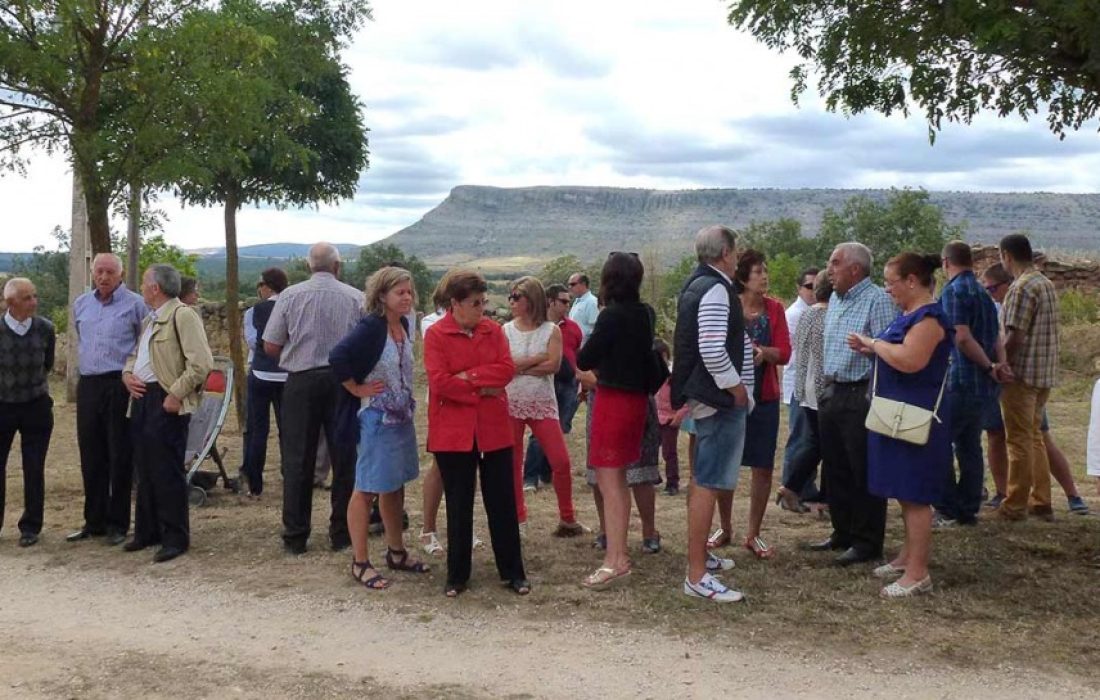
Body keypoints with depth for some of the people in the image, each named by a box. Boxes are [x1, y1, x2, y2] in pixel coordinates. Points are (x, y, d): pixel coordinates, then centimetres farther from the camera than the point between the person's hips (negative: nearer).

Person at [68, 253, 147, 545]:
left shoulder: (135, 304, -6)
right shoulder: (81, 304, 11)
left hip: (120, 386, -5)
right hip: (88, 385, 5)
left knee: (120, 457, 1)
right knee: (91, 456, 10)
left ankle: (117, 523, 9)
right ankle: (94, 521, 19)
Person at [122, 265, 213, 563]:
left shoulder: (183, 315, -10)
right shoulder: (149, 320, 19)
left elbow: (202, 363, -18)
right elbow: (135, 354, 31)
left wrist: (176, 395, -19)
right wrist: (127, 374, 9)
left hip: (166, 403, -9)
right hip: (141, 399, 9)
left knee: (167, 472, -5)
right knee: (145, 470, 14)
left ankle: (175, 538, 4)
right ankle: (147, 531, 25)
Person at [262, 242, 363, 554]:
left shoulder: (290, 295, -3)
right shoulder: (356, 298, -2)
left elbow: (270, 347, -1)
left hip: (302, 382, 0)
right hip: (343, 383, 0)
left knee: (297, 460, 6)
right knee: (344, 458, 9)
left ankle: (295, 537, 10)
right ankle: (342, 533, 14)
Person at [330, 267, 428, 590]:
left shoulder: (405, 325, 5)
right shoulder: (371, 327, -19)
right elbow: (338, 357, -29)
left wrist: (405, 399, 10)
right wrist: (357, 389, -18)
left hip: (402, 416, 8)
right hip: (376, 418, -8)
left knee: (395, 485, 17)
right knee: (367, 488, 0)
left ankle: (396, 552, 30)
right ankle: (360, 563, 8)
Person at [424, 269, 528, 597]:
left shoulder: (493, 330, 5)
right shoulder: (436, 335, -6)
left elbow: (506, 370, -7)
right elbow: (439, 382, -15)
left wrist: (468, 376, -15)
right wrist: (481, 390, -12)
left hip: (493, 430, 3)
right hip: (453, 432, -3)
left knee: (502, 502, 7)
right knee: (458, 506, 8)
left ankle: (513, 572, 17)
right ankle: (457, 575, 19)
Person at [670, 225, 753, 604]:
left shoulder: (698, 284, 14)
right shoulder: (716, 289, -17)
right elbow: (713, 350, -27)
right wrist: (737, 389, -17)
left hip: (706, 395, 11)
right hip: (720, 398, -11)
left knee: (704, 480, 21)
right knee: (708, 483, -9)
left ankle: (700, 554, 35)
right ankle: (697, 576, -7)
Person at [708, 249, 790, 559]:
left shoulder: (774, 308, 1)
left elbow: (784, 353, -5)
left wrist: (763, 352, -24)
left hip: (765, 397, 2)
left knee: (763, 468, 3)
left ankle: (753, 534, 15)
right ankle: (725, 528, 24)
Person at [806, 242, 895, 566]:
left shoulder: (877, 300, -13)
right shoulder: (835, 299, 14)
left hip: (861, 396, -9)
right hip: (832, 394, 9)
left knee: (864, 473, -1)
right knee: (834, 470, 15)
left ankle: (866, 542, 8)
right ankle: (843, 533, 27)